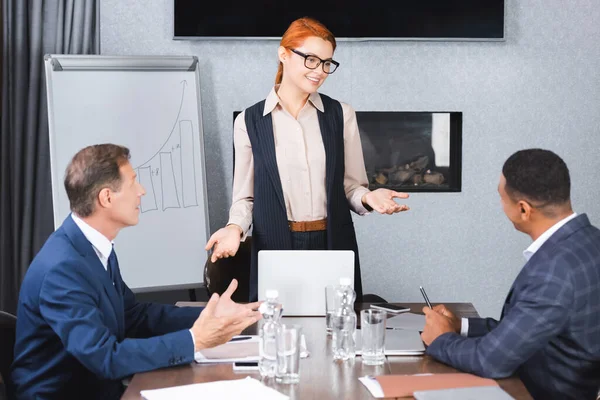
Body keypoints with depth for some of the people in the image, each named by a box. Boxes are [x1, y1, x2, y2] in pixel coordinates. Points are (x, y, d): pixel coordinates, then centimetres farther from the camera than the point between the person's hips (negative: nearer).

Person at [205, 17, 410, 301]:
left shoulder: (341, 115, 5)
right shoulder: (249, 121, 1)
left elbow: (351, 187, 7)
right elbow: (244, 196, 5)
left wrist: (368, 198, -14)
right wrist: (235, 228, -14)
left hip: (334, 247, 1)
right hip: (275, 250, -1)